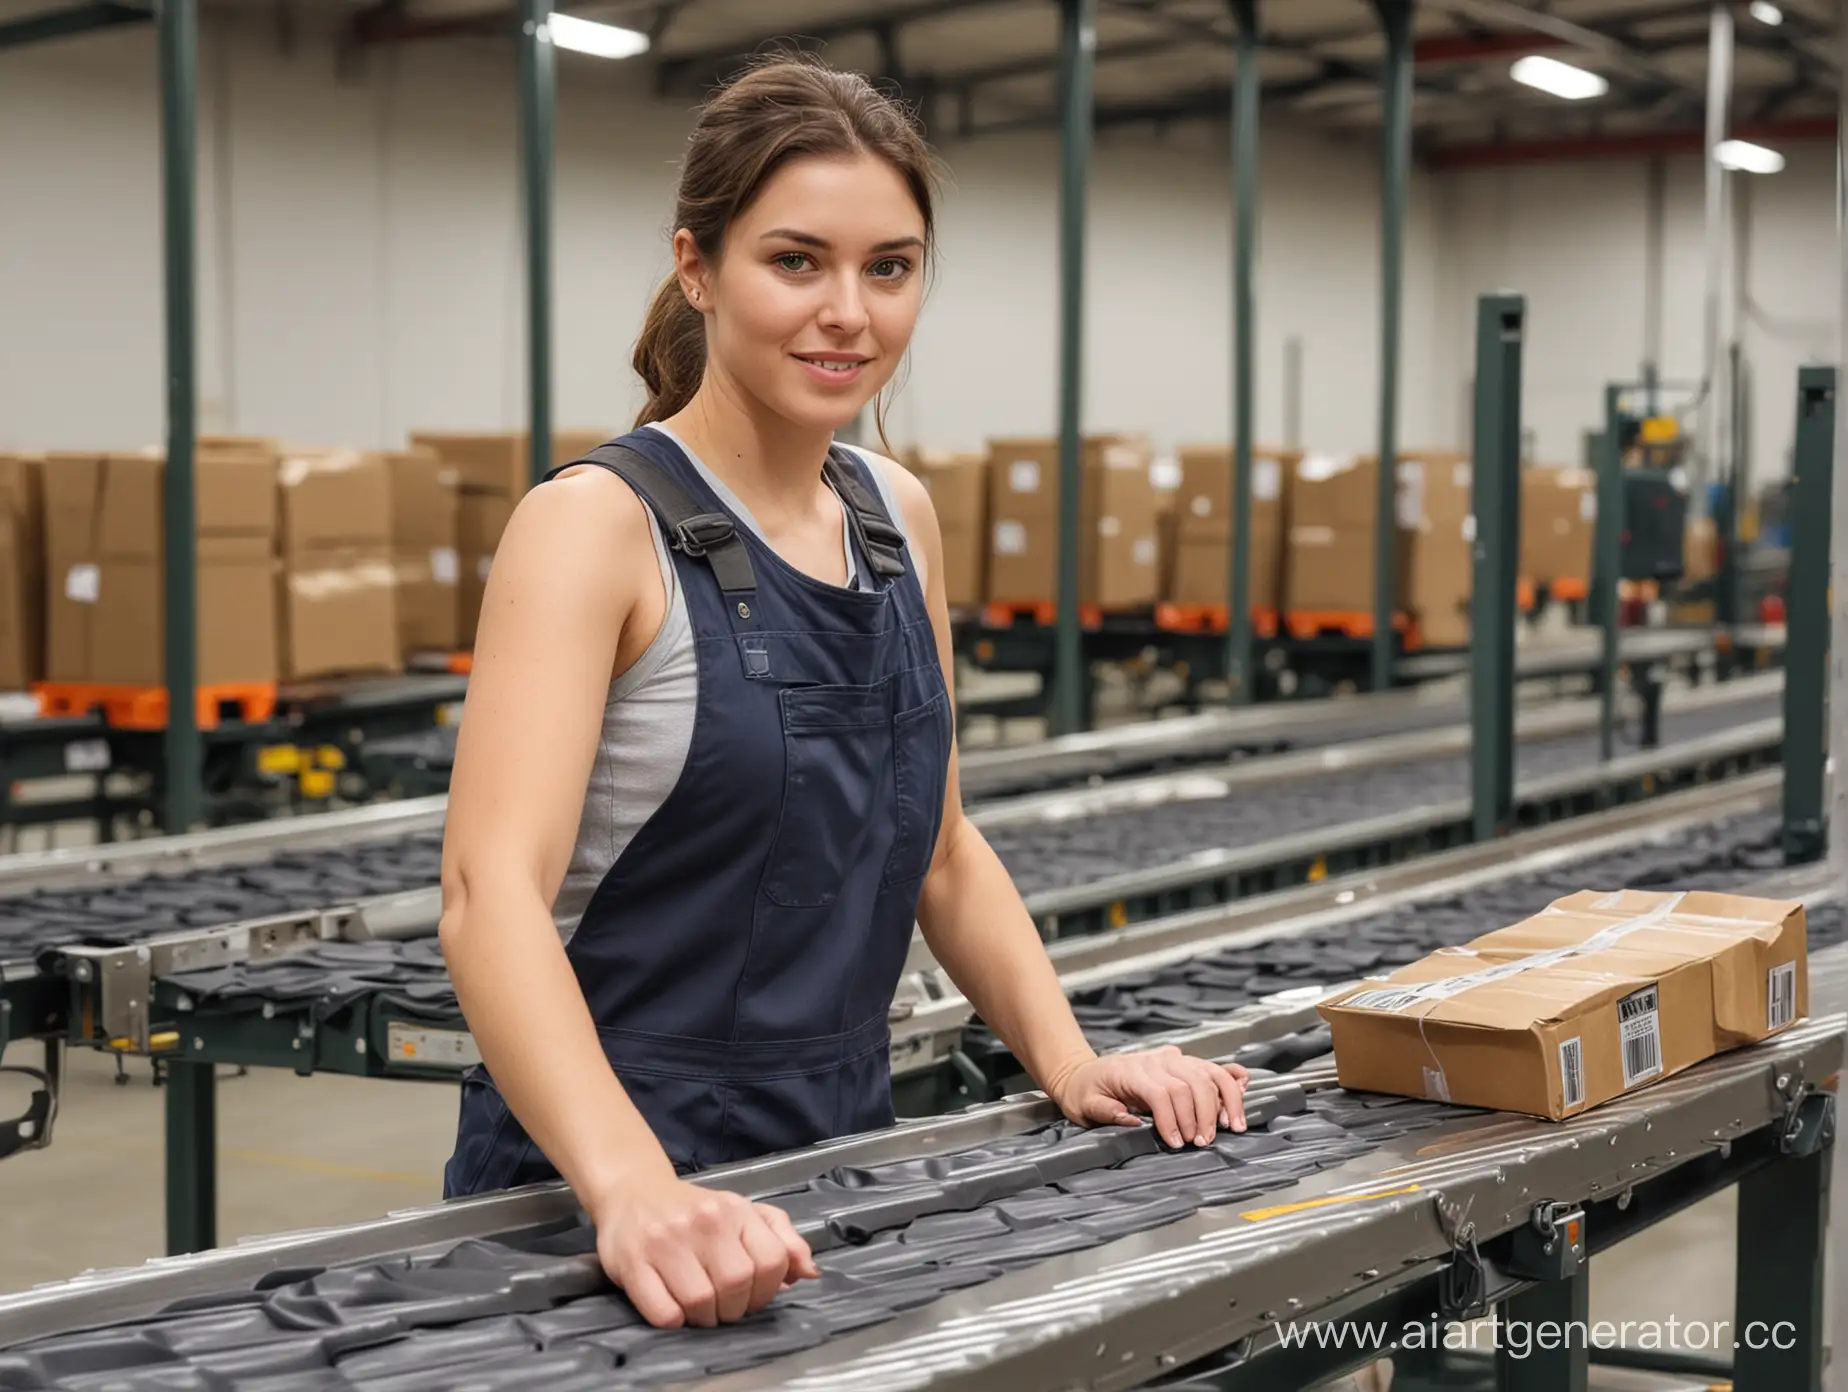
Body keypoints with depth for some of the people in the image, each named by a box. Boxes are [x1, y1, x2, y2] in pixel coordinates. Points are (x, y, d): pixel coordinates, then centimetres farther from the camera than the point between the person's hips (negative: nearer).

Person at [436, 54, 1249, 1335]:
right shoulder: (600, 524, -15)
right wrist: (637, 1191, -42)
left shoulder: (900, 519, 5)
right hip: (618, 1197, -6)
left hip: (841, 1159, 6)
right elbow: (494, 890, -27)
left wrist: (1070, 1061, 0)